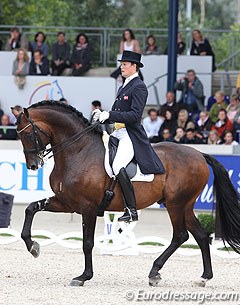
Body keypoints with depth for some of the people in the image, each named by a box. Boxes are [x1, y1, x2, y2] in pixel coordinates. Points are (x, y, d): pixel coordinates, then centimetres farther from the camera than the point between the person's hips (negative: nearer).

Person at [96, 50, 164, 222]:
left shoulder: (138, 87, -9)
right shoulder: (124, 87, 21)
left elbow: (135, 115, -19)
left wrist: (110, 115, -22)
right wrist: (104, 116, 5)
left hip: (131, 135, -10)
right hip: (118, 133, 10)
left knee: (118, 166, -27)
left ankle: (131, 210, -26)